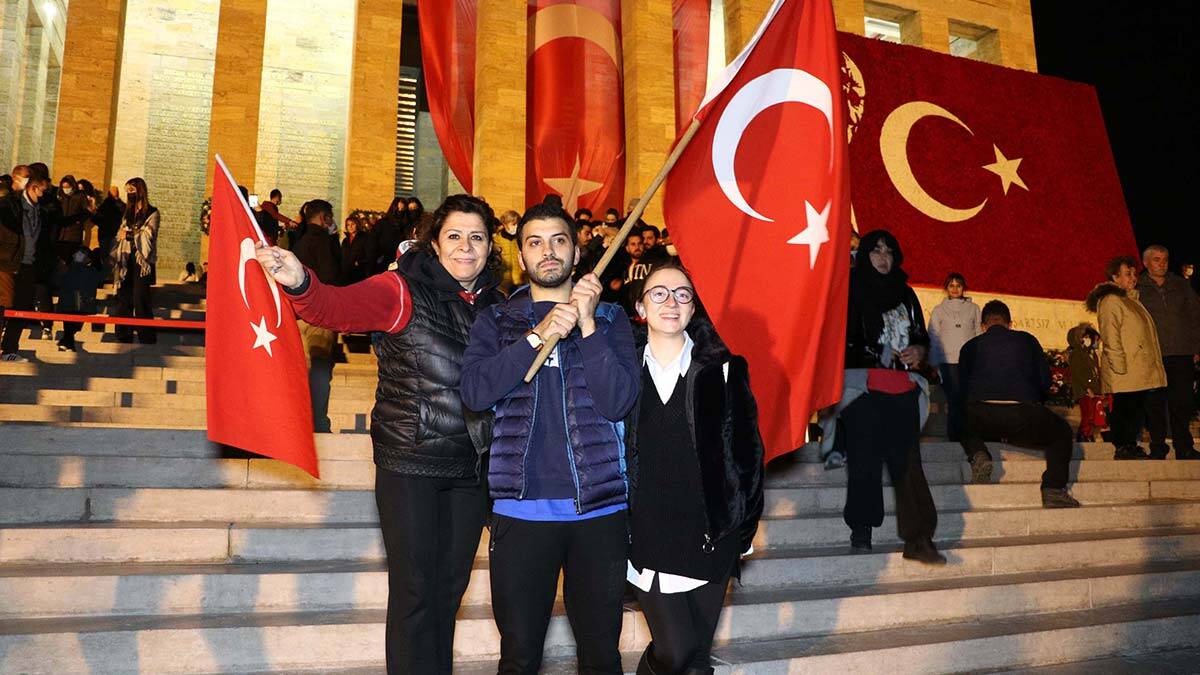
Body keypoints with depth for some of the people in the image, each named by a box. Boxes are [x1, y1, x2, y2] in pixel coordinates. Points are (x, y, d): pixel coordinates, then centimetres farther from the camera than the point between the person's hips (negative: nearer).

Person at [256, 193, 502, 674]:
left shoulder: (495, 305, 7)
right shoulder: (402, 291, -9)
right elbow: (338, 307, -24)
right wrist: (300, 282, -46)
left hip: (471, 468, 5)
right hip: (410, 464, -5)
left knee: (450, 587, 17)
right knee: (414, 590, 3)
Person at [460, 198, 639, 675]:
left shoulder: (610, 318, 6)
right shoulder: (496, 321, 8)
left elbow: (618, 401, -7)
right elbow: (475, 391, -9)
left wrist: (587, 325, -14)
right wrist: (538, 336, -15)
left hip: (599, 509, 0)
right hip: (521, 510, 0)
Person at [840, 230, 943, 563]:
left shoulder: (905, 294, 21)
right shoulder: (851, 289, 7)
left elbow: (922, 337, 23)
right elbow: (843, 338, 0)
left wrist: (918, 352, 1)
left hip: (903, 389, 4)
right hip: (863, 386, -4)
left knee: (907, 460, -4)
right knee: (865, 458, -8)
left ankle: (918, 539, -6)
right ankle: (861, 536, -3)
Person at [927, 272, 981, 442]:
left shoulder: (973, 308, 14)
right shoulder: (938, 311, 12)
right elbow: (933, 339, 9)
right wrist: (934, 365, 3)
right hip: (948, 362, -1)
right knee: (954, 402, -7)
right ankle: (954, 439, -1)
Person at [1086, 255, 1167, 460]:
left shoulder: (1131, 300, 22)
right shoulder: (1111, 301, -9)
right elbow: (1111, 338, -17)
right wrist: (1120, 366, -21)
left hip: (1140, 372, 10)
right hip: (1125, 374, -10)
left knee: (1137, 409, 11)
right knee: (1124, 409, -6)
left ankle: (1131, 447, 17)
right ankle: (1122, 448, -1)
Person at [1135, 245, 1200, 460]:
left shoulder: (1180, 285, 12)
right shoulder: (1137, 287, 4)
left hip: (1181, 355, 2)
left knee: (1182, 402, 3)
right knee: (1155, 404, 1)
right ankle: (1157, 448, 10)